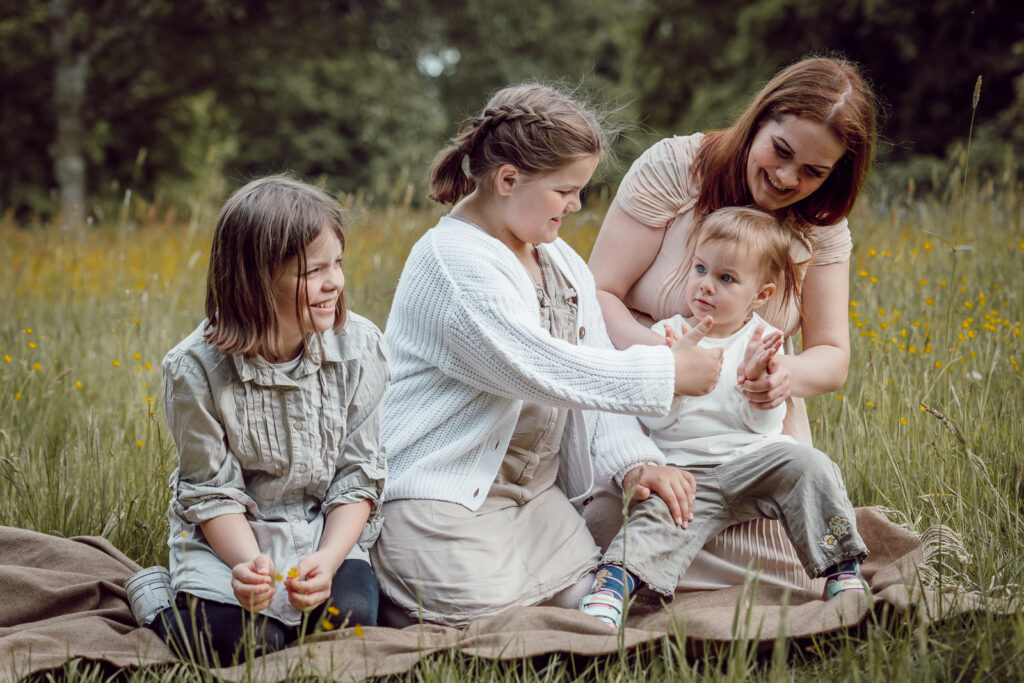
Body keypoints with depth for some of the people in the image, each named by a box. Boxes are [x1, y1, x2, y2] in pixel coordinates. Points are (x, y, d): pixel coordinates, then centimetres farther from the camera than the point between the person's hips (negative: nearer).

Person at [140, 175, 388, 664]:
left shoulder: (359, 347, -12)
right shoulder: (196, 369, -19)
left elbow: (358, 475, -7)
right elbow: (212, 491, -11)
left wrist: (327, 560, -22)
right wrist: (249, 562, -29)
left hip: (326, 530, 2)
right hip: (228, 533, -2)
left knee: (350, 617, -25)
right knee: (239, 641, -25)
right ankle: (159, 601, 8)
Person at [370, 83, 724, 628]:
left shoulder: (563, 262, 13)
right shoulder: (454, 262, -18)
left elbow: (597, 371, 8)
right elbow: (546, 370, -25)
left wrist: (634, 459, -10)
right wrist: (667, 373, -17)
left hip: (533, 490, 9)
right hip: (441, 494, -8)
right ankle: (381, 583, 7)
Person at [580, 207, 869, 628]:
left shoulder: (762, 341, 7)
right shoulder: (665, 336, 7)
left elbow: (766, 424, 0)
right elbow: (653, 419, -1)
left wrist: (754, 376, -16)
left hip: (754, 459, 1)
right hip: (686, 469, -1)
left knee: (809, 465, -23)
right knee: (659, 515, -28)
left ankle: (843, 571, -12)